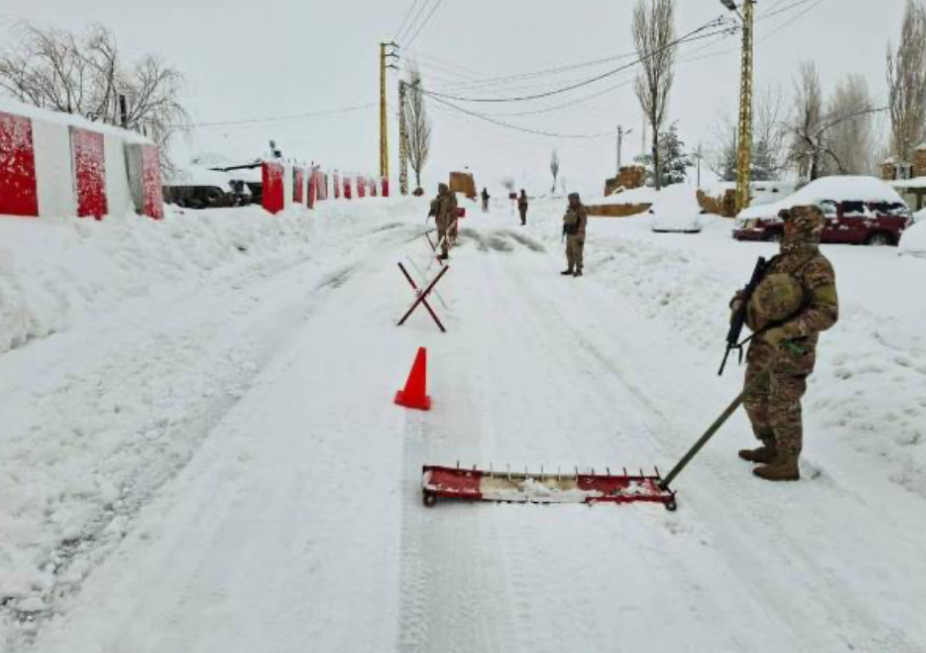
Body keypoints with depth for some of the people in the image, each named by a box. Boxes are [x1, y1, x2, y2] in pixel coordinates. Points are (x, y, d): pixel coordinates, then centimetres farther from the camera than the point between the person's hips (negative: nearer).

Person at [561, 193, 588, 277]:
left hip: (577, 235, -9)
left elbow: (583, 223, -17)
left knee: (577, 253, -6)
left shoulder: (580, 209, -12)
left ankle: (579, 270, 0)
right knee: (569, 252, 12)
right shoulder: (570, 209, 14)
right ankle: (570, 269, 20)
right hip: (570, 234, 9)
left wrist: (580, 236, -21)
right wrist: (565, 231, 20)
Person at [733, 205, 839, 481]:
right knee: (754, 398, 19)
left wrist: (785, 331, -31)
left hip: (791, 349, -8)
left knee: (783, 408, 4)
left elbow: (827, 313, -25)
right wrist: (740, 299, 1)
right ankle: (771, 448, 38)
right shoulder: (782, 259, 9)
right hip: (764, 344, 9)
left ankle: (788, 464, 21)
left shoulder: (816, 266, -17)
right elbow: (758, 288, 22)